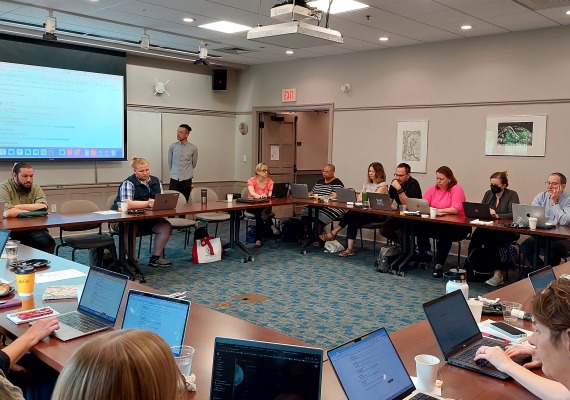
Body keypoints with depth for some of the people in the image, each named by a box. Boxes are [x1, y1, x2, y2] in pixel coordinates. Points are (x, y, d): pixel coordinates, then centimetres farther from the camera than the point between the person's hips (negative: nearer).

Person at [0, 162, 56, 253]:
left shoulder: (35, 187, 7)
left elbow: (43, 207, -11)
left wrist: (17, 207, -14)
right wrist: (33, 211, -10)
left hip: (34, 229, 3)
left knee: (49, 243, -22)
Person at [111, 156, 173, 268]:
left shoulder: (156, 181, 7)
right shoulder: (128, 183, -13)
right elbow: (126, 204, -28)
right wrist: (148, 203, -35)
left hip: (149, 218, 6)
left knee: (166, 226, -15)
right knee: (130, 229, -37)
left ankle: (155, 258, -2)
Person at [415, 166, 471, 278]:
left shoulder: (456, 189, -6)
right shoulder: (433, 189, 11)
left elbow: (456, 209, -20)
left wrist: (437, 210, -28)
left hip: (456, 225, -5)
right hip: (436, 223, 5)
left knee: (444, 232, -36)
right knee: (420, 226, -23)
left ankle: (439, 264, -27)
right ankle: (423, 256, -10)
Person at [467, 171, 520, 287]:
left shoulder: (512, 195, -1)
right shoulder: (488, 194, 16)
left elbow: (513, 214, -15)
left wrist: (497, 215, -30)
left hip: (508, 231, -4)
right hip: (488, 228, 5)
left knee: (490, 238, -34)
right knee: (476, 235, -28)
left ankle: (498, 274, -27)